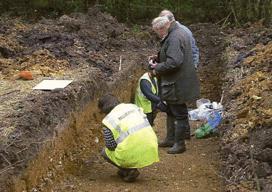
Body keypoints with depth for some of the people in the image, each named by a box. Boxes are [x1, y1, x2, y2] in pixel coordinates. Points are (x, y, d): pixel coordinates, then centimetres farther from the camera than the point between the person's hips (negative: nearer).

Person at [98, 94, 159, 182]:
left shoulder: (108, 120, -3)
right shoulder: (133, 106, 13)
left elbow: (110, 145, -4)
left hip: (133, 155, -6)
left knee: (105, 152, 21)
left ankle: (130, 170, 7)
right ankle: (125, 170, 28)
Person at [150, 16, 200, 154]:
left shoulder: (174, 38, -24)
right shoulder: (178, 33, 10)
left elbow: (174, 62, -31)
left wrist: (157, 69, -17)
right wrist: (158, 59, 7)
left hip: (177, 84, -11)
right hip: (173, 83, 11)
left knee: (179, 113, 2)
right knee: (171, 111, 21)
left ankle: (179, 144, 14)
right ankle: (170, 139, 35)